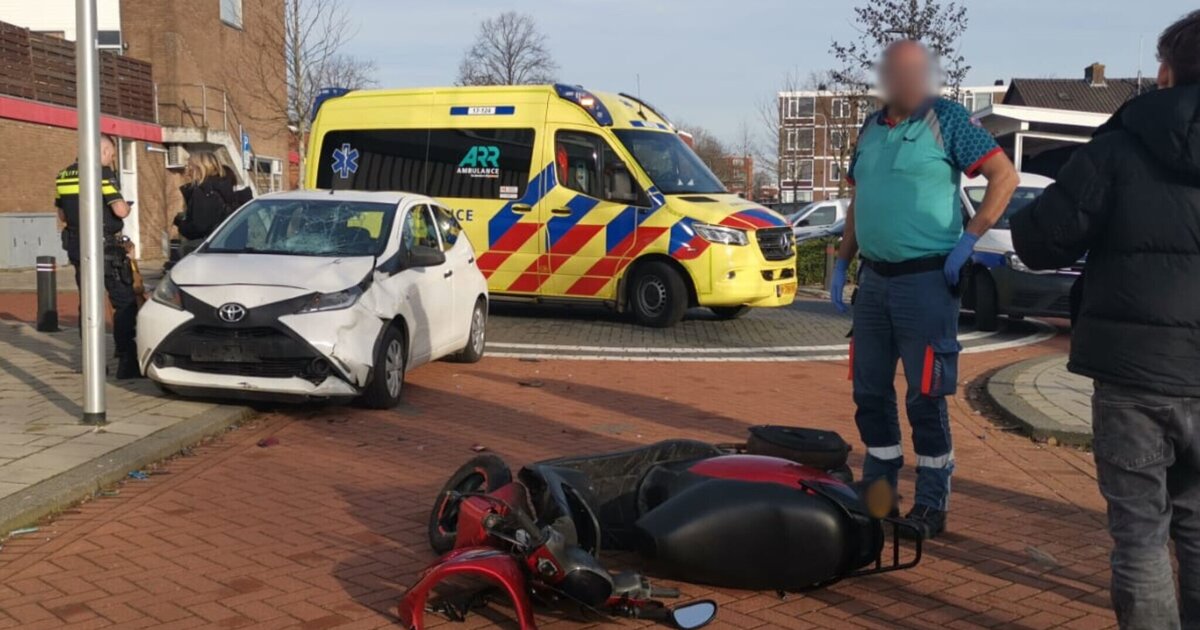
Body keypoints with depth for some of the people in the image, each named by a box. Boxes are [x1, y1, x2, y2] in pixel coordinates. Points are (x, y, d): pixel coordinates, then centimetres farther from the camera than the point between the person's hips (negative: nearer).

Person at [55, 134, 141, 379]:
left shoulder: (64, 175, 11)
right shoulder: (102, 172, -12)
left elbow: (62, 215, 18)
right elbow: (121, 210, -19)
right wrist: (125, 205, 2)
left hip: (76, 246, 8)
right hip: (105, 246, -8)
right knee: (124, 303, -5)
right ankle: (127, 361, -11)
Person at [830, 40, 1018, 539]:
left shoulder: (947, 119, -5)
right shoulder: (871, 127, 13)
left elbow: (1005, 175, -9)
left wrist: (968, 240, -14)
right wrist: (841, 262, 15)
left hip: (927, 280, -6)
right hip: (874, 279, 6)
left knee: (925, 398, -1)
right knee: (870, 392, 12)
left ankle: (932, 506, 11)